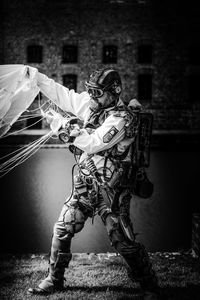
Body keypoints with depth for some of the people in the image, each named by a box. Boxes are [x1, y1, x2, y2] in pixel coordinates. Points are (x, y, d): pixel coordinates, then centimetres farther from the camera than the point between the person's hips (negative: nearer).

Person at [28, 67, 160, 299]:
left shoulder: (123, 117, -18)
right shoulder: (90, 104, 5)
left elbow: (92, 144, -25)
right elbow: (61, 94, 10)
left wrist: (65, 128, -15)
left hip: (111, 190, -7)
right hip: (84, 184, 7)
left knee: (123, 242, -5)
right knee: (62, 229, 8)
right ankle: (54, 280, 24)